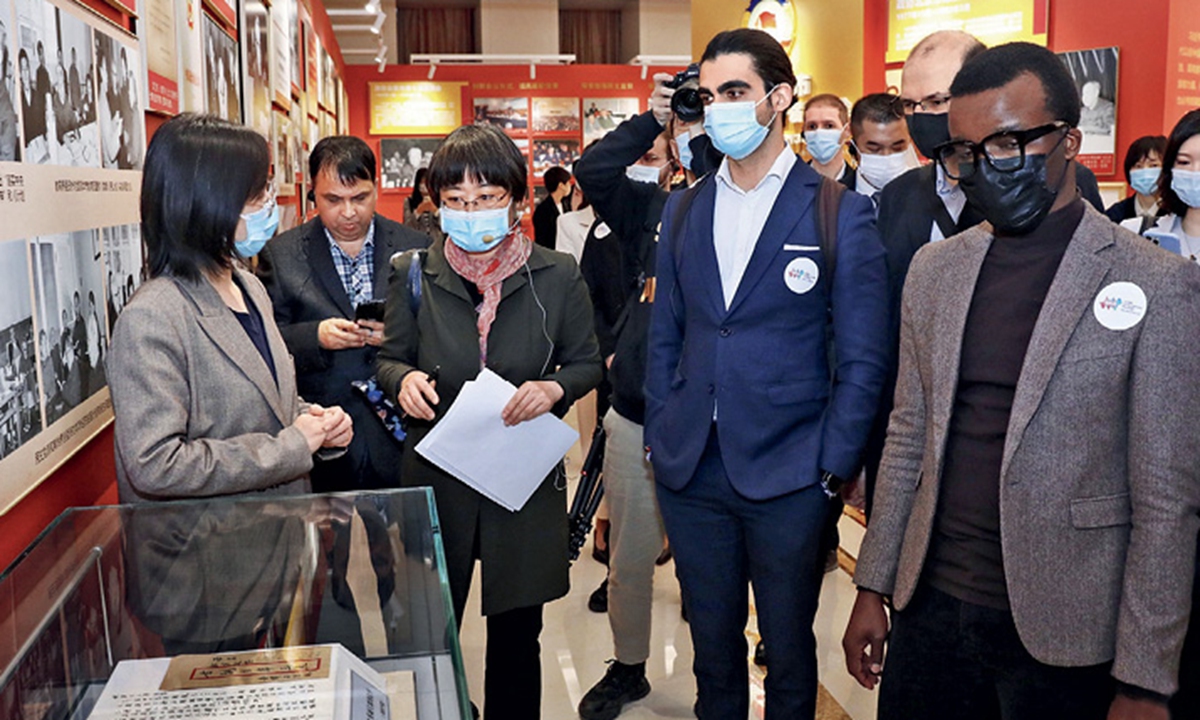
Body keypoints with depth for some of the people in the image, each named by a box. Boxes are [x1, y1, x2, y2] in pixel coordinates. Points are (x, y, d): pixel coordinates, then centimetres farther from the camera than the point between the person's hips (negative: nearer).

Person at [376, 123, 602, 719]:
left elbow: (587, 362, 5)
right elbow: (389, 357, 8)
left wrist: (555, 388, -16)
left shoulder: (557, 277, -4)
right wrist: (404, 378, -15)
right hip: (436, 474, 1)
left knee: (516, 636, 12)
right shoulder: (413, 274, -2)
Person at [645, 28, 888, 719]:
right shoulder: (684, 209, 8)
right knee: (713, 644, 17)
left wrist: (834, 468, -9)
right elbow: (666, 337, 11)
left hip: (788, 477, -3)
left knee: (789, 649, 13)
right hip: (691, 473, 4)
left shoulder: (842, 212, -5)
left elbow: (863, 359, -5)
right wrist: (662, 439, 5)